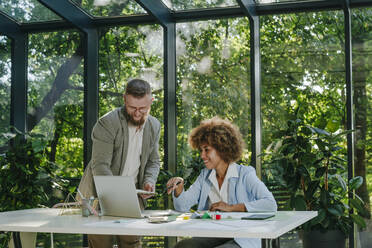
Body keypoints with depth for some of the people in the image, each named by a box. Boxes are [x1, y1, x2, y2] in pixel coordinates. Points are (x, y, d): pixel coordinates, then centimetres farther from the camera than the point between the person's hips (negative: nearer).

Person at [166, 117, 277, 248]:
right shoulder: (205, 176, 17)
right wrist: (179, 186, -9)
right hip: (211, 236, 5)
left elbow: (271, 205, -14)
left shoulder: (245, 174, -1)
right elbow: (182, 206, 11)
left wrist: (231, 207, -13)